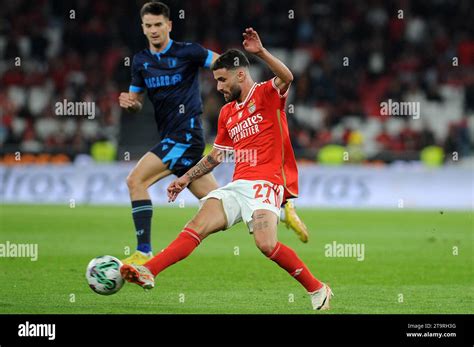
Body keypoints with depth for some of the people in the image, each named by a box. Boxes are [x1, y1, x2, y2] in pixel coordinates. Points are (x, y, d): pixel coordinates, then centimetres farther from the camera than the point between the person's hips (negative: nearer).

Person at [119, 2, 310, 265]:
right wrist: (129, 102, -3)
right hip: (170, 139, 7)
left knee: (135, 180, -18)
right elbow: (137, 103, 18)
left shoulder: (187, 52, -5)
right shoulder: (140, 61, 13)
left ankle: (143, 253, -16)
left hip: (186, 135, -7)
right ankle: (281, 209, 20)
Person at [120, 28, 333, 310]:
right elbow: (217, 155, 31)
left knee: (266, 244, -25)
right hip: (237, 184, 7)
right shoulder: (227, 112, 21)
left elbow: (287, 78, -22)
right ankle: (149, 272, -22)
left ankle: (317, 289, -9)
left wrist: (261, 52, -33)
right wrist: (186, 179, 29)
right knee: (197, 226, -12)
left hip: (266, 182, -7)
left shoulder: (267, 94, 1)